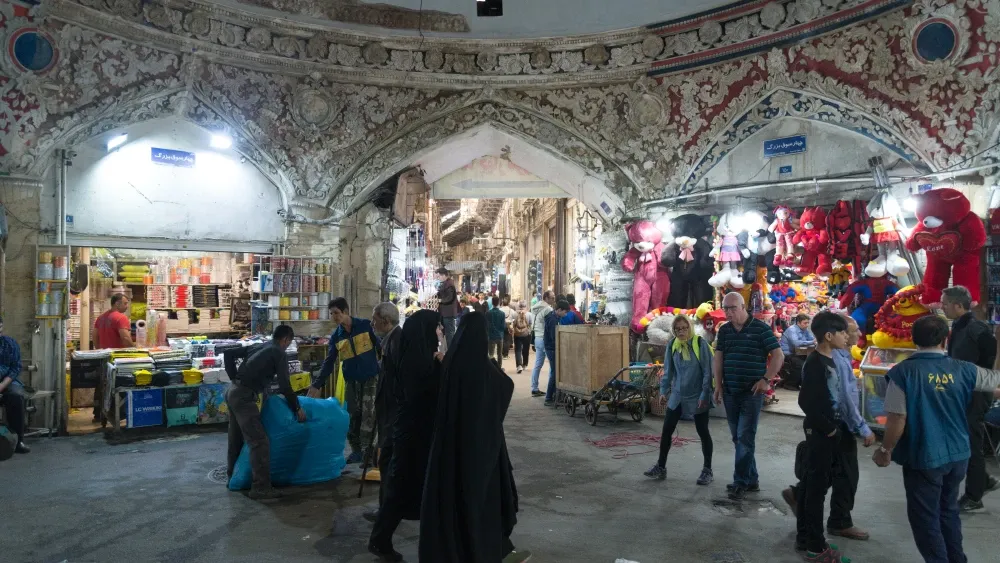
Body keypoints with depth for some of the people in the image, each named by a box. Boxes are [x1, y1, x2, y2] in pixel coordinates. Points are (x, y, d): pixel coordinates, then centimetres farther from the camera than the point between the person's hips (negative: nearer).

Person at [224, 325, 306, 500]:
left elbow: (228, 354, 16)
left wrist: (234, 377, 16)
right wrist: (297, 408, 2)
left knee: (237, 438, 23)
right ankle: (261, 488, -10)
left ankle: (234, 477, 38)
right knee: (259, 441, -9)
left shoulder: (258, 346, 19)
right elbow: (285, 386, -8)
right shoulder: (279, 354, -4)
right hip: (244, 397, -9)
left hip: (233, 392, 9)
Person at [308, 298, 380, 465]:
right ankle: (356, 449, 18)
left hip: (371, 378, -4)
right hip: (351, 381, 4)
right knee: (352, 415, 6)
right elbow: (329, 362, 5)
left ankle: (367, 452, 1)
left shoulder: (366, 326, -8)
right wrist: (317, 385, 0)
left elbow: (380, 348, -3)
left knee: (368, 415, -5)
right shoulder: (336, 336, 2)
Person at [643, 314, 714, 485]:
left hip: (697, 396, -5)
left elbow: (708, 371, -12)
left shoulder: (700, 343, -13)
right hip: (677, 395, 5)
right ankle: (661, 467, 18)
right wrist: (663, 390, 2)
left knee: (703, 432, 6)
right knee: (666, 430, 6)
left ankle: (707, 470, 19)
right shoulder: (672, 345, 2)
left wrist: (705, 394, -16)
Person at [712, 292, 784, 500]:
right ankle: (751, 480, 21)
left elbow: (778, 355, -8)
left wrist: (766, 379, -14)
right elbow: (718, 358, 11)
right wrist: (718, 385, 5)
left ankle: (741, 482, 2)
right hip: (730, 392, 6)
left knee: (745, 437, -5)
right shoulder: (724, 330, 8)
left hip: (752, 392, -6)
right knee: (738, 438, 10)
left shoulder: (760, 328, -8)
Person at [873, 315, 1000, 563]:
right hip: (958, 454, 6)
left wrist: (886, 450, -5)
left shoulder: (903, 372, -17)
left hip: (923, 457, -6)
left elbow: (897, 419, -19)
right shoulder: (962, 369, -4)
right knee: (949, 510, 24)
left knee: (926, 519, 8)